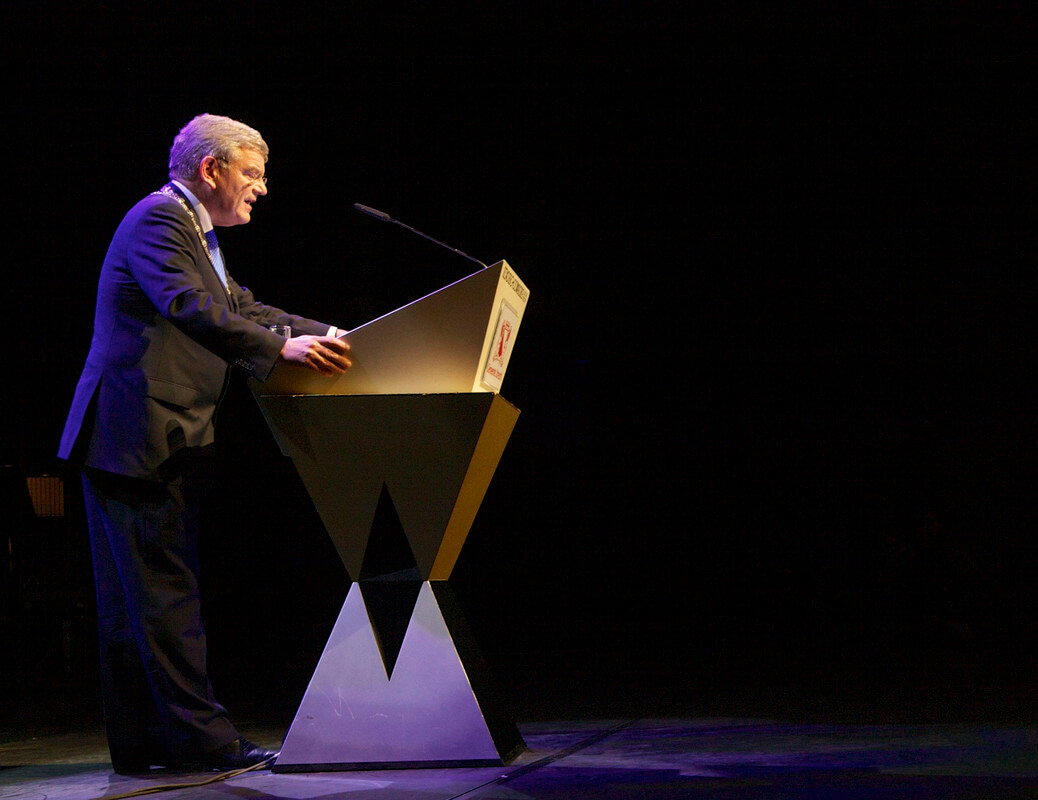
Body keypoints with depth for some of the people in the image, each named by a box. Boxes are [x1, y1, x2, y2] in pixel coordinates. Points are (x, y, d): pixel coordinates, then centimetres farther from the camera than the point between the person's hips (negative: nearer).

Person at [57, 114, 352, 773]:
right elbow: (190, 306, -25)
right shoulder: (158, 220, -11)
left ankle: (143, 742, 14)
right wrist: (280, 348, -29)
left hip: (165, 443, 11)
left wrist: (327, 336, 14)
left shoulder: (196, 232, 22)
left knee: (138, 598, 10)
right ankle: (202, 737, -9)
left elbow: (242, 307, 23)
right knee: (164, 592, -9)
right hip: (137, 438, -11)